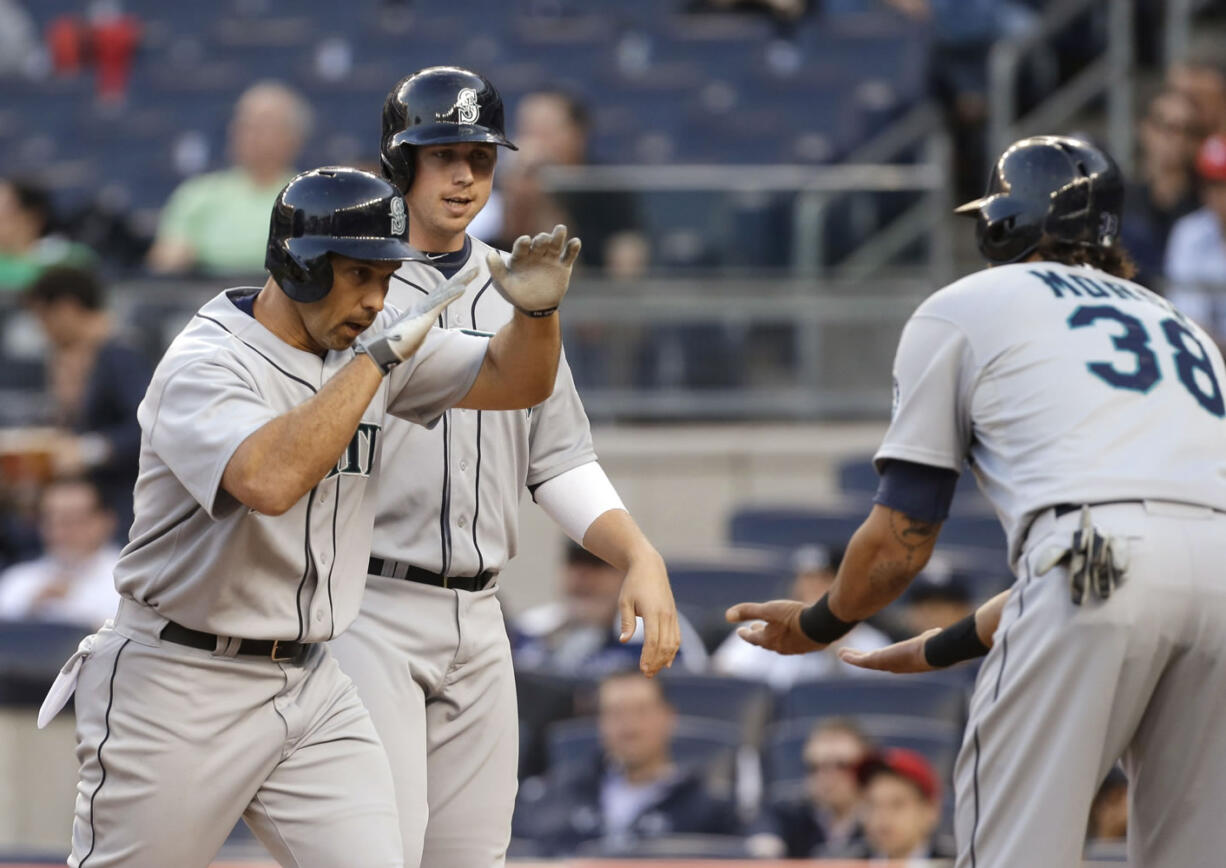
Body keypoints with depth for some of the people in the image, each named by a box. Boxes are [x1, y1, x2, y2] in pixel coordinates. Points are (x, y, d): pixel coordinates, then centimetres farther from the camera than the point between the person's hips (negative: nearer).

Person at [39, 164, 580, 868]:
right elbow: (270, 480, -35)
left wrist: (537, 312, -15)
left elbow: (514, 381, 8)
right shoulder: (207, 363, -17)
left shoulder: (373, 344, 6)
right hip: (182, 693, -6)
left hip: (312, 688, 6)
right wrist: (377, 357, -28)